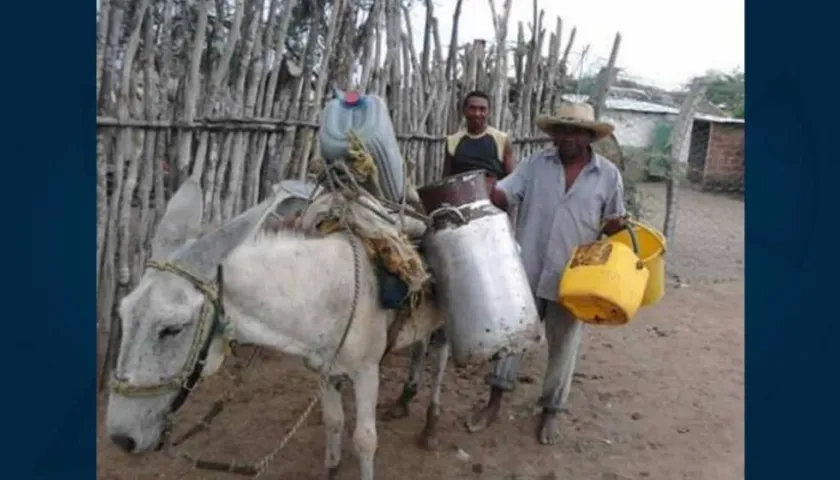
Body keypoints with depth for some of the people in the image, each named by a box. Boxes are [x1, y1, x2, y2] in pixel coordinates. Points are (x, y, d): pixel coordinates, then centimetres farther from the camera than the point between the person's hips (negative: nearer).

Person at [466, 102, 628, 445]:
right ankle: (494, 402, 26)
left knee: (562, 345, 12)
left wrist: (615, 227, -15)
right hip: (526, 269, 1)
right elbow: (504, 195, -6)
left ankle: (550, 412, 31)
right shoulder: (535, 163, 1)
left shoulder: (608, 174, 0)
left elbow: (613, 222, 8)